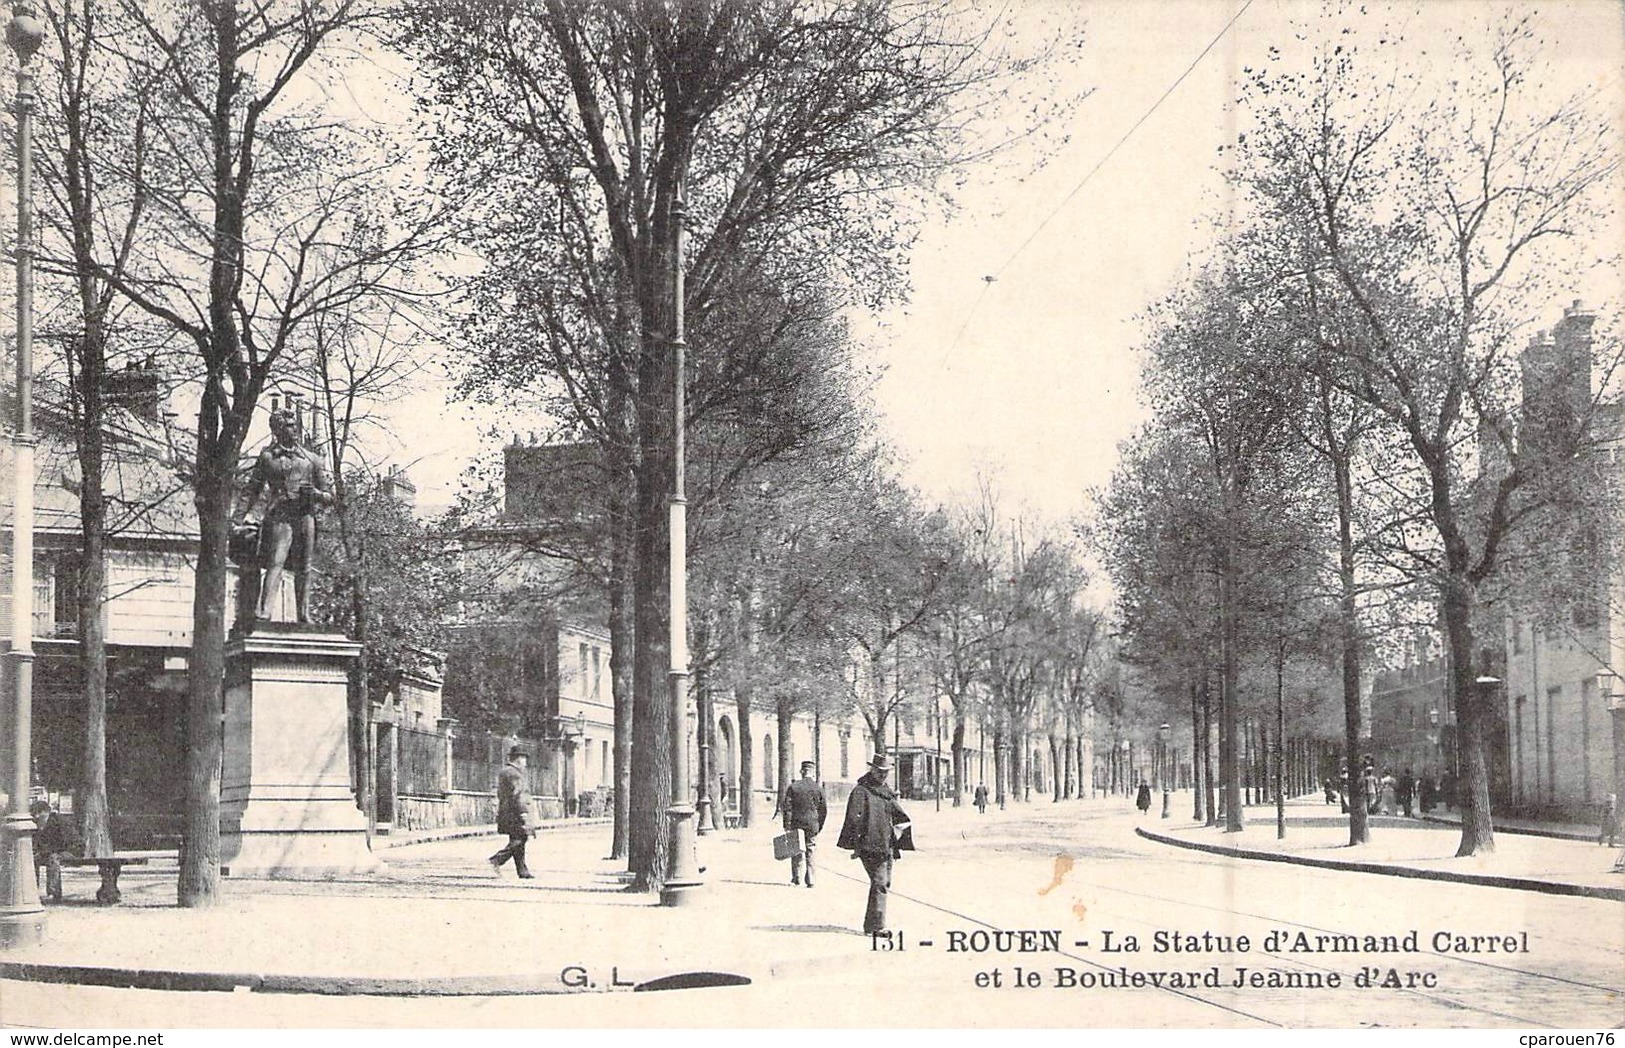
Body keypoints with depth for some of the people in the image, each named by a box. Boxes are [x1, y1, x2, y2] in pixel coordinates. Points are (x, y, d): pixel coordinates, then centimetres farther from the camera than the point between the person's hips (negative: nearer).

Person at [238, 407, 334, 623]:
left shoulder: (311, 459, 17)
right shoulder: (267, 457, 11)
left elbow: (328, 498, 18)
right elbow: (253, 490, 10)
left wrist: (315, 493, -3)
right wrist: (242, 516, -1)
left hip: (306, 516, 3)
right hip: (279, 516, -3)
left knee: (303, 569, 2)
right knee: (275, 563, -17)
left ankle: (304, 616, 7)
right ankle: (264, 612, -25)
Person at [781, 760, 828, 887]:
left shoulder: (793, 787, -2)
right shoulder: (818, 788, 2)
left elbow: (787, 807, -6)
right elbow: (824, 810, 4)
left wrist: (787, 826, -4)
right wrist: (819, 826, 14)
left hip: (796, 823, -1)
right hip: (812, 824, 1)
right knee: (810, 851, 7)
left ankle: (796, 876, 5)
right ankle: (810, 880, 3)